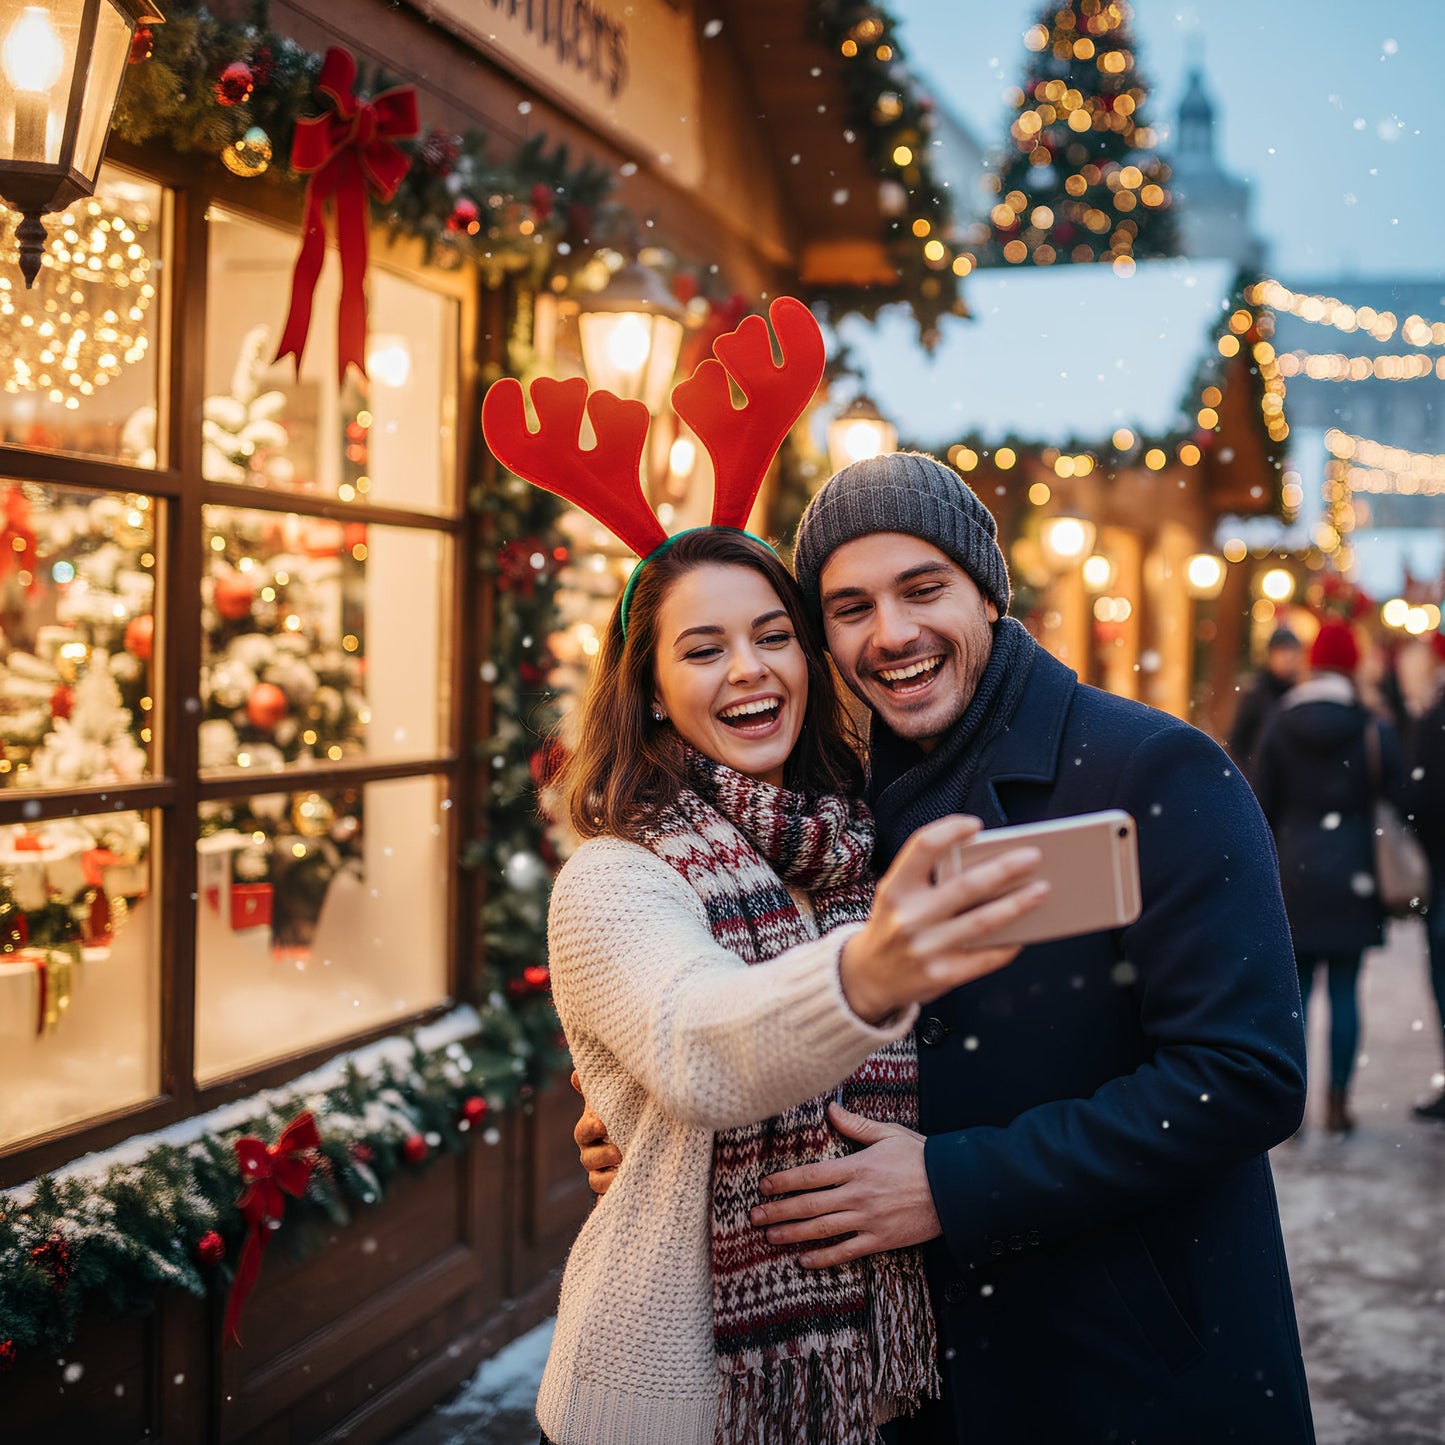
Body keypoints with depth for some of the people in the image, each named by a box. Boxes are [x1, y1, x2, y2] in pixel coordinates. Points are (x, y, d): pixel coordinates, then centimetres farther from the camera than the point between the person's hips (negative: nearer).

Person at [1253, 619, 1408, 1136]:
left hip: (1295, 875, 1)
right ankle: (1337, 1103, 7)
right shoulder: (1374, 729, -5)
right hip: (1353, 875, -1)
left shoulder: (1280, 725, 0)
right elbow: (1399, 802, -2)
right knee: (1344, 991, 4)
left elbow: (1263, 805, 2)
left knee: (1295, 989, 8)